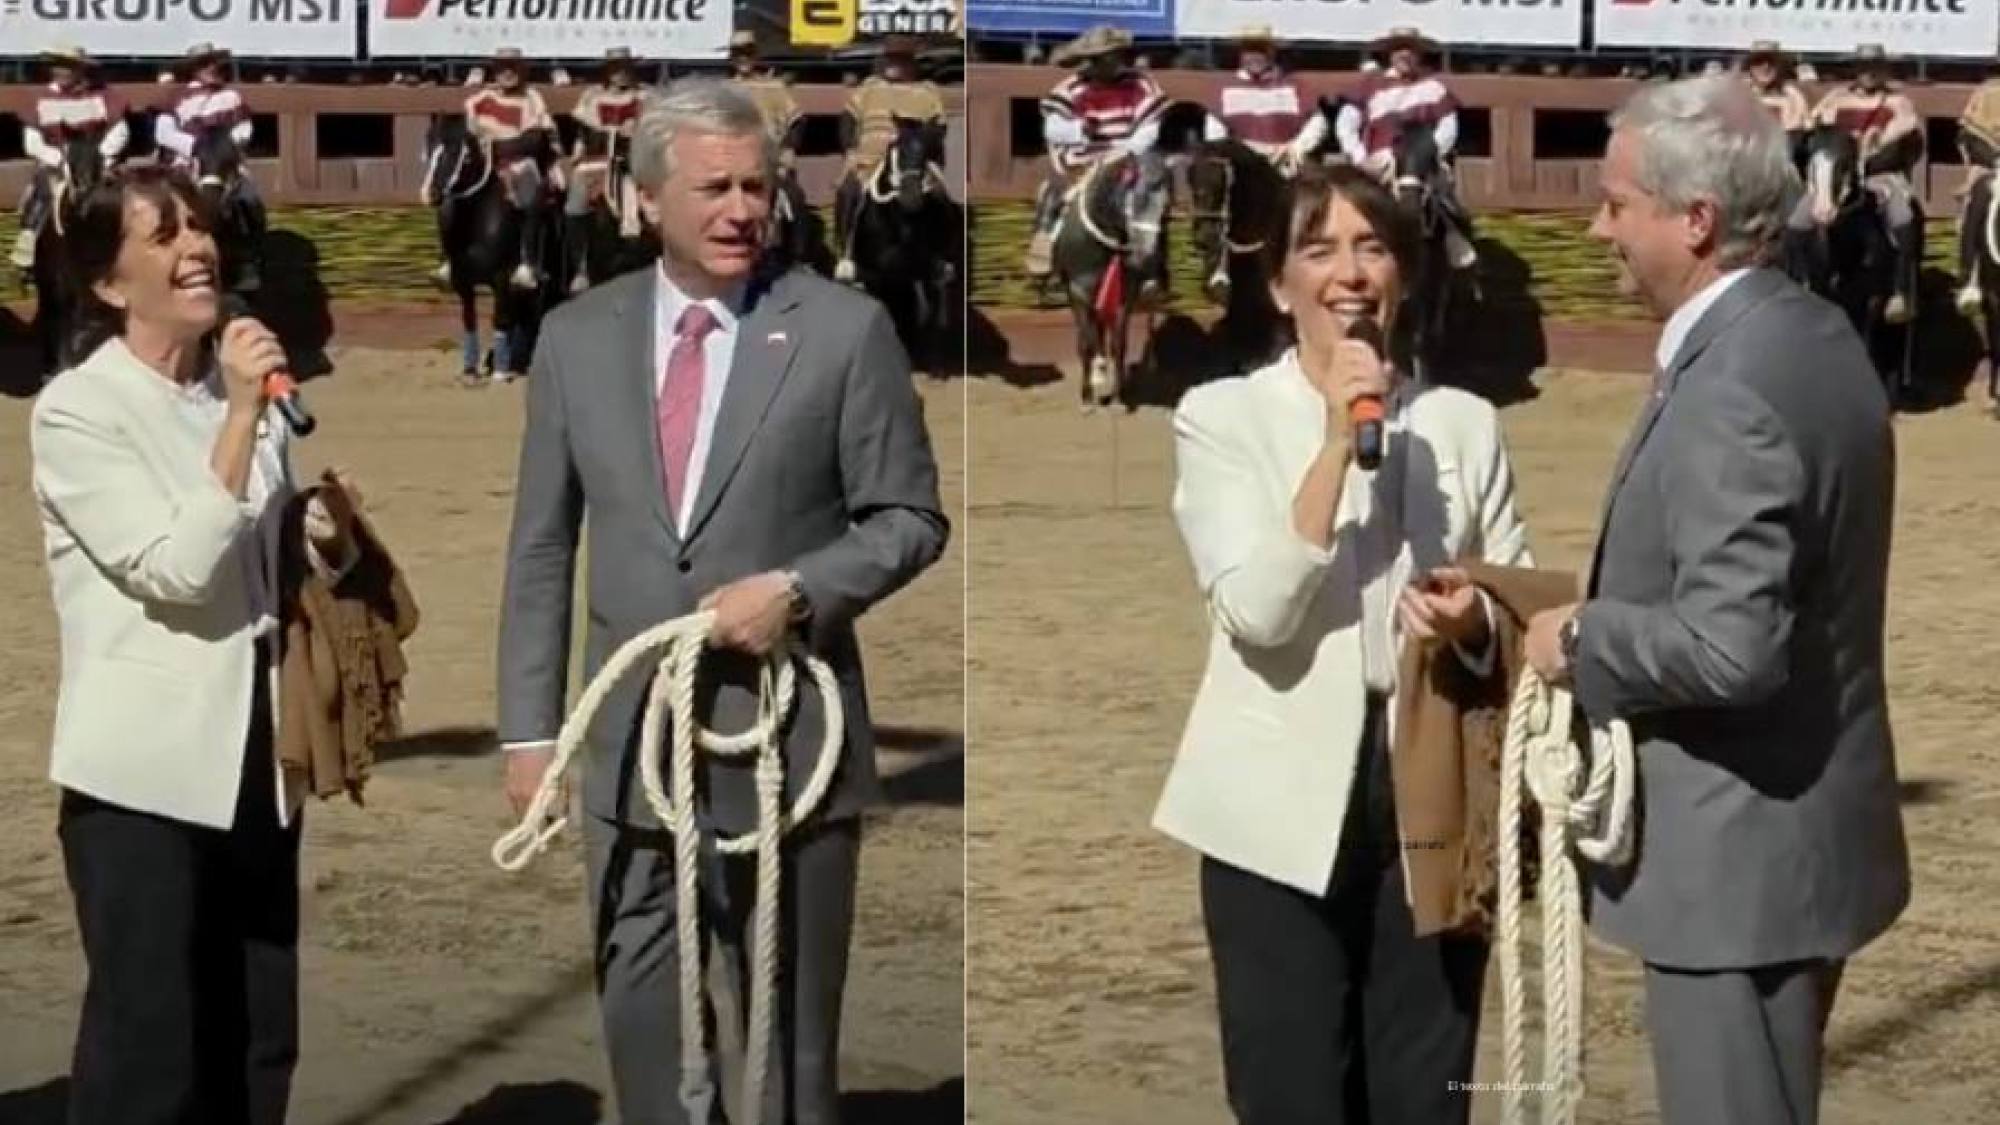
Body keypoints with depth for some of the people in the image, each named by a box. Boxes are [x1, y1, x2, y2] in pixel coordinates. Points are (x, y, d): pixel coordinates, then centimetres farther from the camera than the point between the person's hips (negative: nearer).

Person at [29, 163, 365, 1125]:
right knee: (147, 1045, 0)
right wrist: (243, 416, -21)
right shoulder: (76, 409, -10)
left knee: (257, 1041, 12)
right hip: (144, 768, -6)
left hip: (254, 755, 6)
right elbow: (176, 569, -21)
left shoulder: (244, 393, 9)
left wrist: (329, 550, 1)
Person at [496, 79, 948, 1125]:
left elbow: (910, 518, -1)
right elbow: (541, 548, 8)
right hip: (632, 744, 3)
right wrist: (529, 727, 5)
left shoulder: (844, 328, -4)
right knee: (640, 1011, 9)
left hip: (788, 740, -3)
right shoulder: (576, 336, 5)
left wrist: (795, 590, -17)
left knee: (788, 1027, 8)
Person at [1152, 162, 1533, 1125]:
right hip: (1282, 803, -2)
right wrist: (1338, 442, -18)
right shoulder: (1220, 415, -1)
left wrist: (1473, 621, -13)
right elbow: (1257, 613, -14)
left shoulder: (1464, 422, 8)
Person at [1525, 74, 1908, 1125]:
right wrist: (1613, 617, 11)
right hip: (1793, 830, 10)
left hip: (1740, 852, -10)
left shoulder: (1730, 392, -25)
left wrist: (1580, 640, -15)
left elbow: (1730, 645, -31)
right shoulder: (1809, 334, 6)